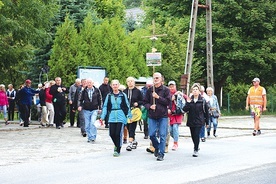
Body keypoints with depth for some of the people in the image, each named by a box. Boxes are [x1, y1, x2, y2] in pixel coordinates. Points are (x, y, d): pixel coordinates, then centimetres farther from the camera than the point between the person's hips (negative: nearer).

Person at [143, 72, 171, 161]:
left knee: (162, 135, -4)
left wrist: (158, 97, -14)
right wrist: (150, 106, -9)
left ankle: (161, 154, 3)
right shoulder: (150, 90, 9)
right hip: (152, 116, 3)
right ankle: (156, 147, 28)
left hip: (163, 116, -3)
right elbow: (145, 102, 11)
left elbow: (168, 102, -8)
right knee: (151, 134, 0)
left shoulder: (166, 90, 0)